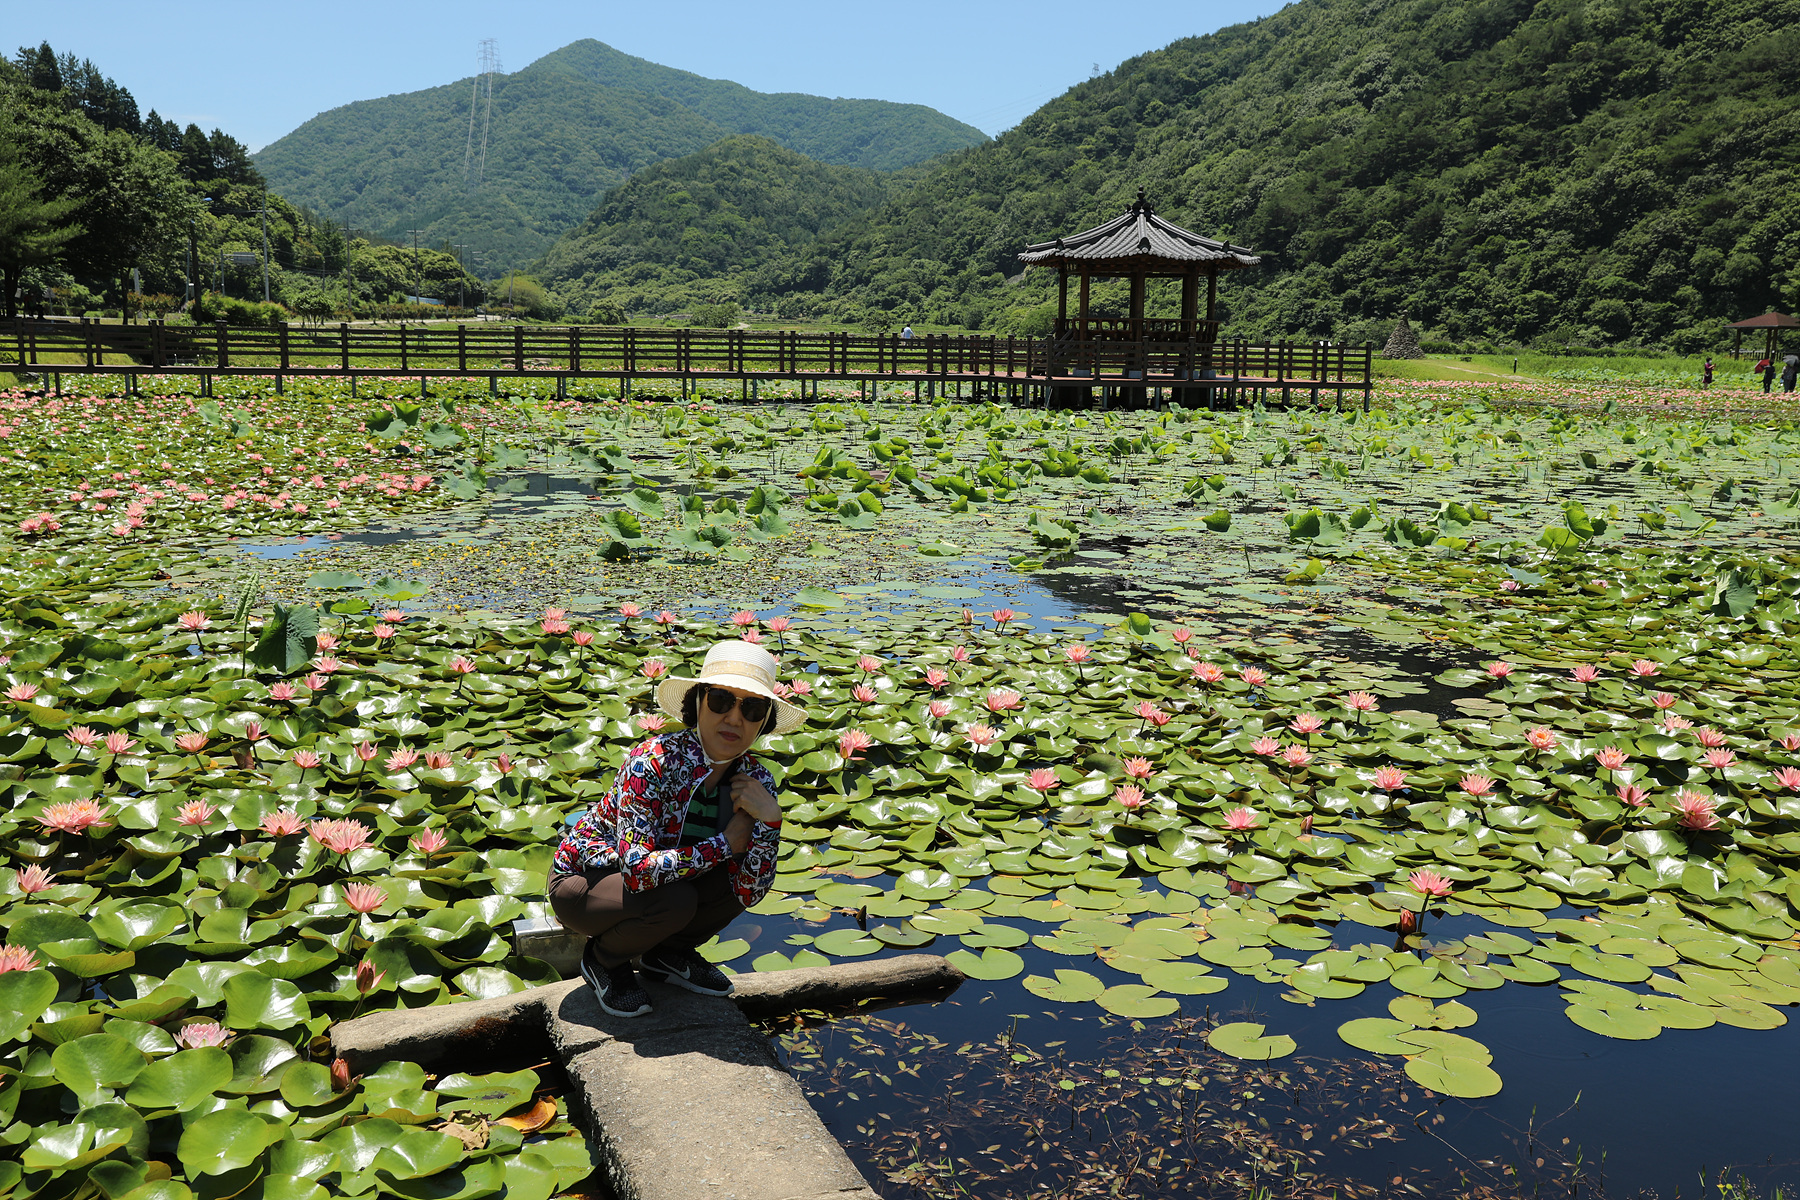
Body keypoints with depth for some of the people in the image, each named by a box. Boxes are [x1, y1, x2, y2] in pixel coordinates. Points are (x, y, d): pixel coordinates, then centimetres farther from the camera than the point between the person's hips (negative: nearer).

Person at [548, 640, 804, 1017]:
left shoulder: (755, 780, -13)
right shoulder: (653, 762, -30)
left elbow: (750, 892, -16)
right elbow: (638, 870, -38)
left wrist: (769, 819, -31)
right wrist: (724, 845, -29)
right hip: (581, 881, -5)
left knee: (743, 873, -17)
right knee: (673, 900, -32)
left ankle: (666, 953, 7)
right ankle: (603, 960, 0)